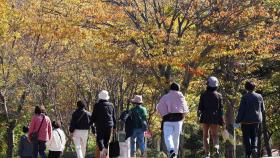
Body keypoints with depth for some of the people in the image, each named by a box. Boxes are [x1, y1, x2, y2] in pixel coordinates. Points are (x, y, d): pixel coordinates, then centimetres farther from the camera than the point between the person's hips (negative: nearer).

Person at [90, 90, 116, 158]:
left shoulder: (97, 105, -6)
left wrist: (90, 123, 10)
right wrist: (114, 126, 20)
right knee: (106, 140, 11)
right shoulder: (111, 105, 8)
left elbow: (93, 116, -5)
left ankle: (102, 150, -28)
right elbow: (114, 117, 13)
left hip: (100, 125, -4)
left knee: (99, 139, -3)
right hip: (109, 125, 4)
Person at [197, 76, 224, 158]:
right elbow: (221, 108, -1)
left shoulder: (203, 95, -4)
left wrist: (199, 116, 8)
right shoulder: (218, 95, -1)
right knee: (215, 135, 10)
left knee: (205, 135, 10)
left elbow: (200, 107, -3)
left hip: (205, 117, 0)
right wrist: (222, 120, 4)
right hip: (215, 117, 0)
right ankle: (216, 148, -19)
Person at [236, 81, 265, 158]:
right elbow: (262, 109, 7)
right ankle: (254, 148, -9)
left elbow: (241, 110, -13)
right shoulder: (259, 97, -1)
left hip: (246, 120, -3)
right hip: (256, 120, 4)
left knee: (246, 137, 4)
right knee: (254, 136, 15)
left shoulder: (245, 97, -13)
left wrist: (238, 120, -6)